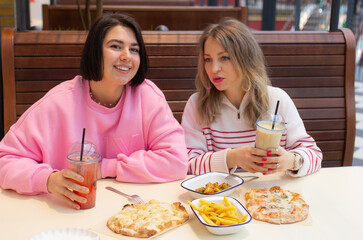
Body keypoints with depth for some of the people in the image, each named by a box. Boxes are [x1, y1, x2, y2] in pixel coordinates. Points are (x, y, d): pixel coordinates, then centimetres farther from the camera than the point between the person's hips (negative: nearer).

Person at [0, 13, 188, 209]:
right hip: (71, 215, -1)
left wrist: (104, 168, -13)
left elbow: (176, 161, -12)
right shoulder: (57, 103, -8)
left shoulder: (147, 95, -6)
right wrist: (48, 180, -25)